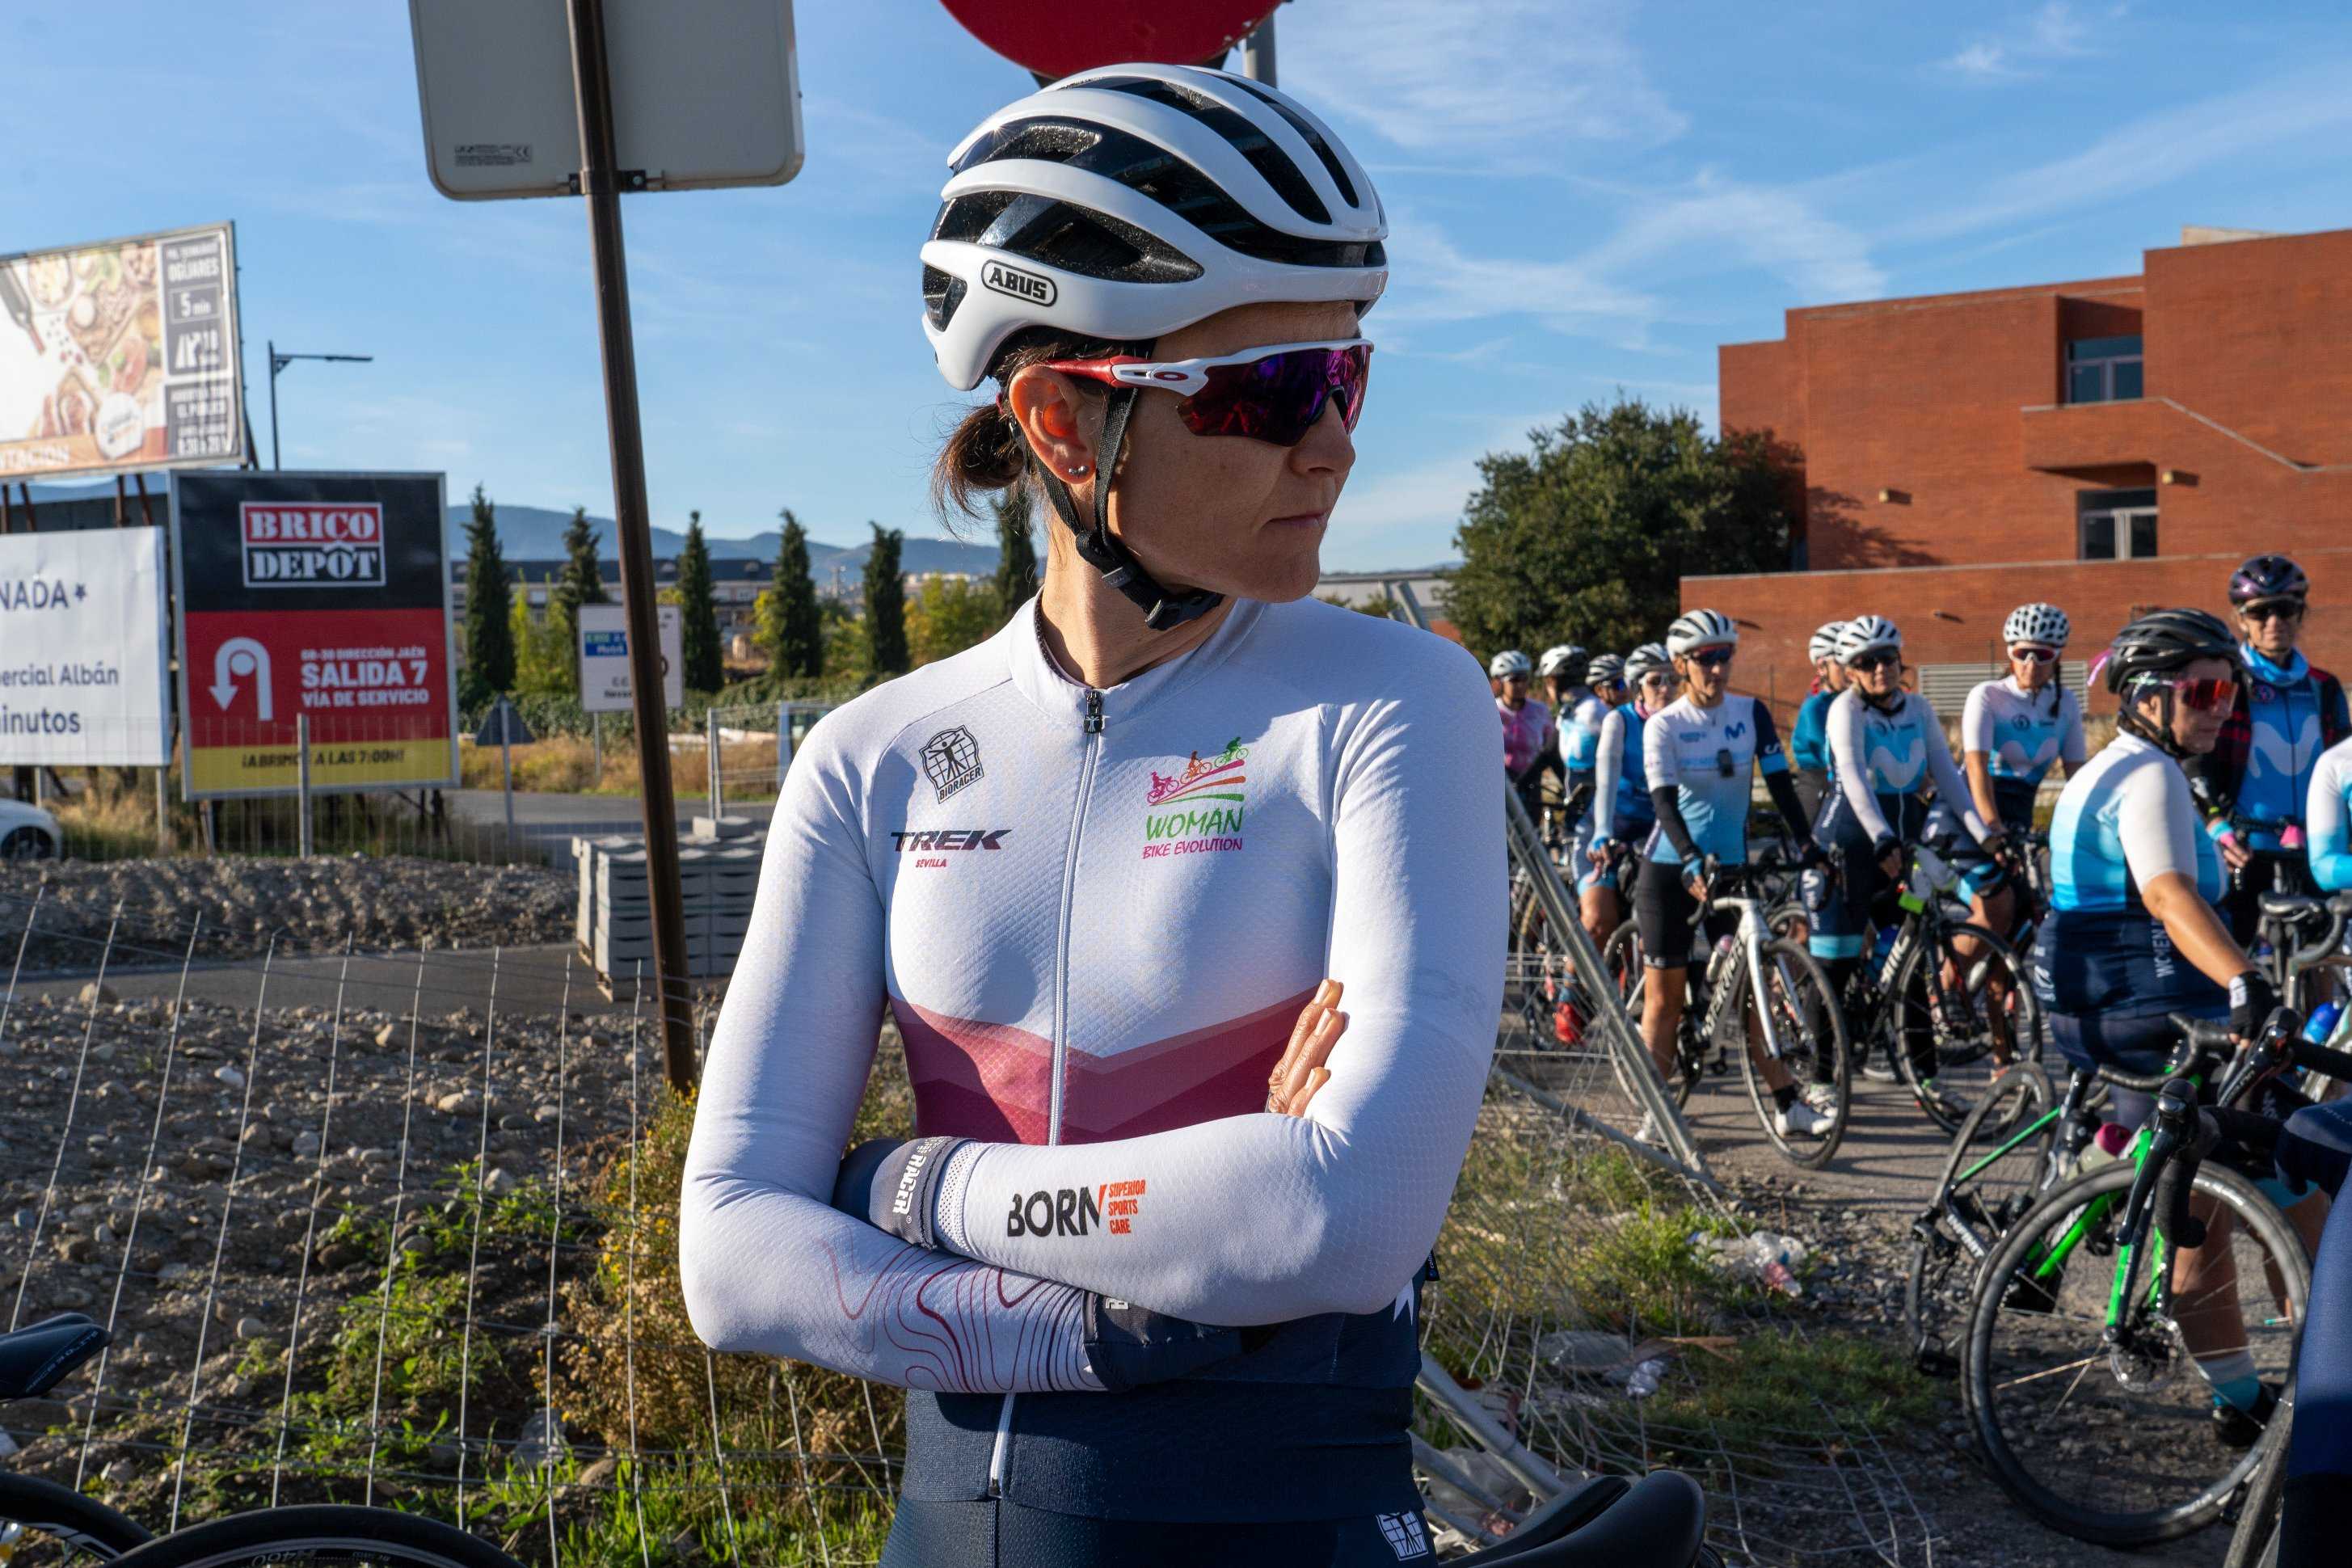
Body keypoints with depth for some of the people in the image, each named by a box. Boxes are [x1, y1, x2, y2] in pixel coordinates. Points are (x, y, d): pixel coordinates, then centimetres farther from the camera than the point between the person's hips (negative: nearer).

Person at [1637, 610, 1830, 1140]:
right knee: (1664, 996, 2)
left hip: (1730, 864, 2)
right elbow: (1663, 801, -18)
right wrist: (1692, 861, -33)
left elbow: (1780, 783, -2)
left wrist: (1807, 845, -16)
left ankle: (1789, 1105, 5)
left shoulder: (1752, 714, 1)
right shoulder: (1663, 725, -7)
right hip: (1671, 870, -2)